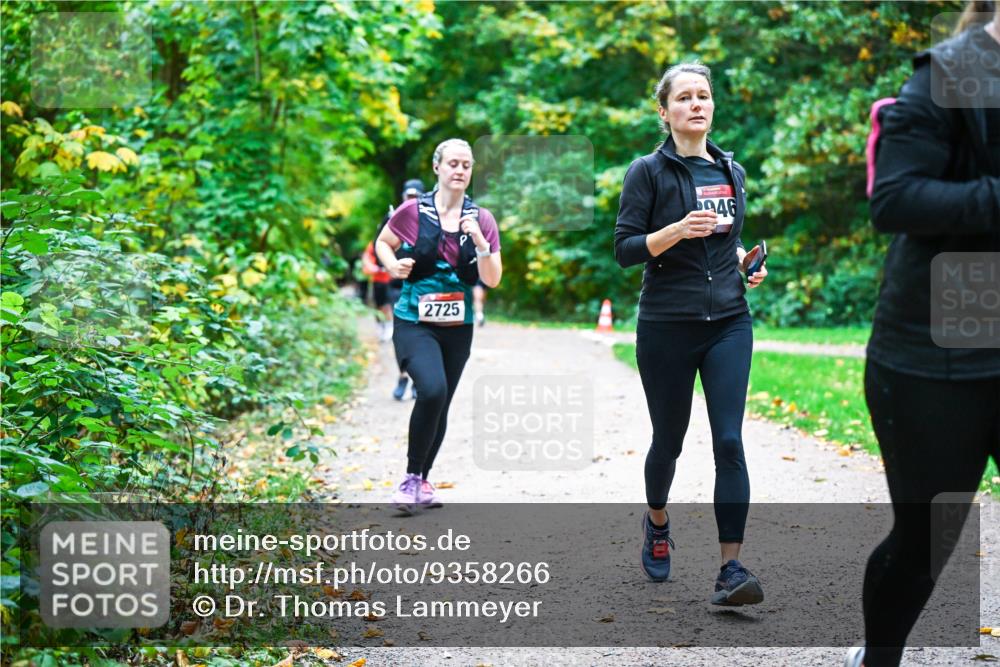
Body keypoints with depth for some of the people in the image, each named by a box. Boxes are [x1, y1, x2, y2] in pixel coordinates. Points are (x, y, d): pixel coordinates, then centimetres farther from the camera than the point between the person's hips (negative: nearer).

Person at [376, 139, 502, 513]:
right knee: (432, 390, -26)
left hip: (458, 327, 4)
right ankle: (411, 477, -9)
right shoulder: (413, 212, -5)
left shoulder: (481, 219, 1)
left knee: (440, 406, 11)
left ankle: (422, 482, 31)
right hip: (415, 323, -4)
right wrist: (394, 266, -10)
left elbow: (492, 280, -2)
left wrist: (480, 241, -18)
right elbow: (382, 244, 11)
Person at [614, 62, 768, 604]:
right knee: (668, 438, 10)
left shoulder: (732, 172, 11)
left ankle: (731, 569, -10)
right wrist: (677, 230, -23)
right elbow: (624, 250, -9)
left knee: (729, 440, -9)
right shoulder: (648, 171, -4)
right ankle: (657, 522, 40)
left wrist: (744, 261, 5)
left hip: (728, 322, 3)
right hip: (667, 327, -3)